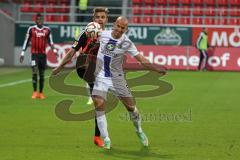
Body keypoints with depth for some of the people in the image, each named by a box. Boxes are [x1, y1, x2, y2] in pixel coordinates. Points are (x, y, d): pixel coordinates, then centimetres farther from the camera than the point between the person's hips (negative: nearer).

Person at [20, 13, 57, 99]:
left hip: (43, 54, 3)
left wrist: (54, 50, -4)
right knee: (34, 72, -13)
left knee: (42, 74, 7)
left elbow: (50, 41, 12)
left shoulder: (47, 30, 5)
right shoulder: (31, 29, -1)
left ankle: (41, 93, 14)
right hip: (34, 54, -2)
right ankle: (35, 92, -6)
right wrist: (22, 54, 3)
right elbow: (26, 41, 4)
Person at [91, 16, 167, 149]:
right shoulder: (103, 34, -7)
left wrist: (156, 68, -27)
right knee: (99, 104, -18)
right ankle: (106, 139, -6)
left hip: (117, 78, 0)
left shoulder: (126, 43, -11)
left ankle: (139, 131, 32)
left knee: (131, 106, 2)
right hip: (101, 77, 0)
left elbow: (142, 60, -15)